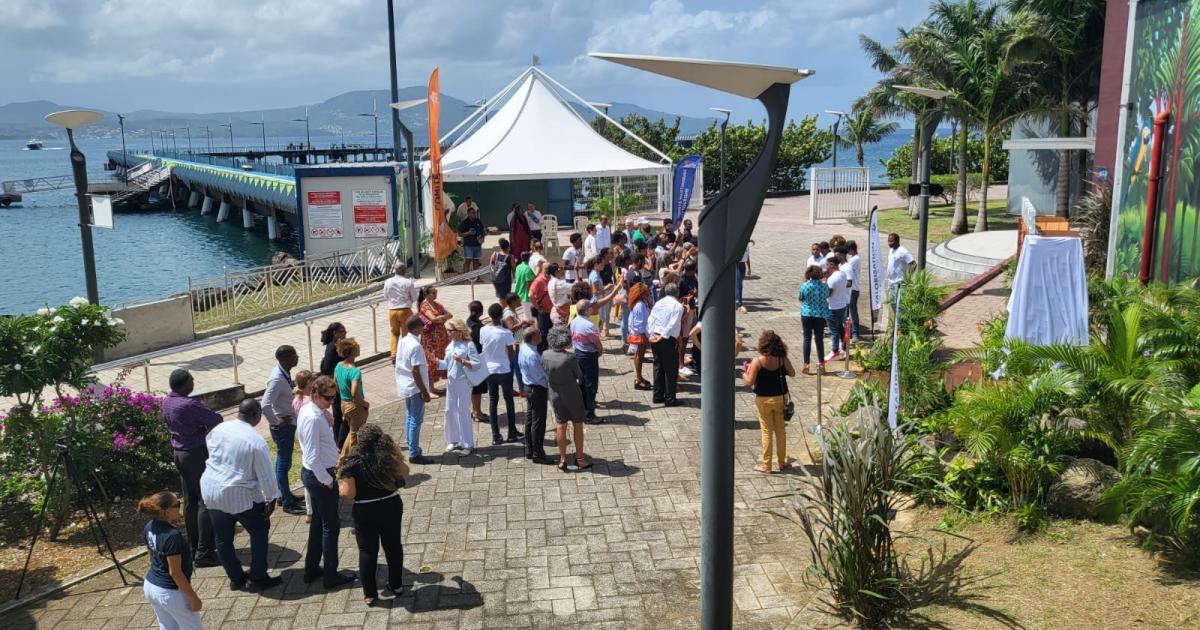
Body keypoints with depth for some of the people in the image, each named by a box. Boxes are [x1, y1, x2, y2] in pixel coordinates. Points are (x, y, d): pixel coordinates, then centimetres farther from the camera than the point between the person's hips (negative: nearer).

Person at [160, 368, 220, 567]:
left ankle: (193, 548, 26)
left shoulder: (167, 401, 3)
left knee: (190, 502, 17)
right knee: (206, 502, -3)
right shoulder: (189, 405, -24)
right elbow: (216, 420, -20)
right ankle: (204, 553, -3)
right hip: (197, 455, -9)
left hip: (180, 453, 9)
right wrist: (207, 426, 3)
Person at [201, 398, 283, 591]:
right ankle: (259, 578, 18)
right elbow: (266, 475, -14)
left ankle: (236, 578, 28)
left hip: (210, 491, 6)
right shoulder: (256, 442, -19)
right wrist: (272, 499, -2)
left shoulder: (218, 429, -3)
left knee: (223, 538, 17)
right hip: (240, 496, -5)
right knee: (259, 532, 15)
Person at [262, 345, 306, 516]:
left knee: (283, 461, 21)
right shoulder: (277, 379, -27)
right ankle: (287, 503, 12)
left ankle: (284, 494, 36)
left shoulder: (284, 373, 1)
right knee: (284, 463, 2)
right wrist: (277, 422, -21)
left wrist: (293, 386, 2)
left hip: (289, 423, 10)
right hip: (283, 426, -10)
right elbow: (265, 406, -32)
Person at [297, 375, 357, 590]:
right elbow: (313, 457, -26)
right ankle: (331, 576, 15)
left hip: (313, 473, 10)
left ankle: (312, 569, 33)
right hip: (320, 476, -10)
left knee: (318, 521, 21)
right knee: (331, 525, 3)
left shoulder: (308, 410, 5)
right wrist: (328, 481, -17)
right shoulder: (313, 418, -26)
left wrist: (332, 464, 16)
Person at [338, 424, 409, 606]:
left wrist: (341, 480, -2)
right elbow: (405, 472, 9)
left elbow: (347, 494, -21)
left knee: (367, 551, 12)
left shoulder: (353, 463, -17)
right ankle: (396, 585, 33)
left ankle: (370, 594, 20)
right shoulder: (389, 458, -9)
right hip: (391, 507, 3)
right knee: (393, 546, 19)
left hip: (365, 512, -3)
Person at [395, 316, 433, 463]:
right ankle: (414, 454, 5)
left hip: (405, 386, 9)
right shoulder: (415, 346, -23)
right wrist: (424, 391, -18)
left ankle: (411, 446, 28)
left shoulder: (402, 341, 5)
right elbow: (415, 371, -24)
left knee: (410, 418, 18)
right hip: (415, 388, -9)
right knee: (416, 421, -1)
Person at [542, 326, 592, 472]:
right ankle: (579, 458, 22)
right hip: (572, 395, -4)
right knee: (578, 425, 13)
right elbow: (579, 375, -12)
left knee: (560, 426, 15)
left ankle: (562, 460, 22)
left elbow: (544, 372, 0)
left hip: (555, 394, 4)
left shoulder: (545, 355, -14)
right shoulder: (570, 357, -26)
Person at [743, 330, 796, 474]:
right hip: (781, 398, 3)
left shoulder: (757, 361, -18)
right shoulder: (783, 359, -8)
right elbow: (792, 373, 7)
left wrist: (745, 374, 3)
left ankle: (766, 465, 14)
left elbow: (749, 382, -17)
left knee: (767, 431, 7)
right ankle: (782, 462, 26)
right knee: (780, 430, 16)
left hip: (764, 400, -3)